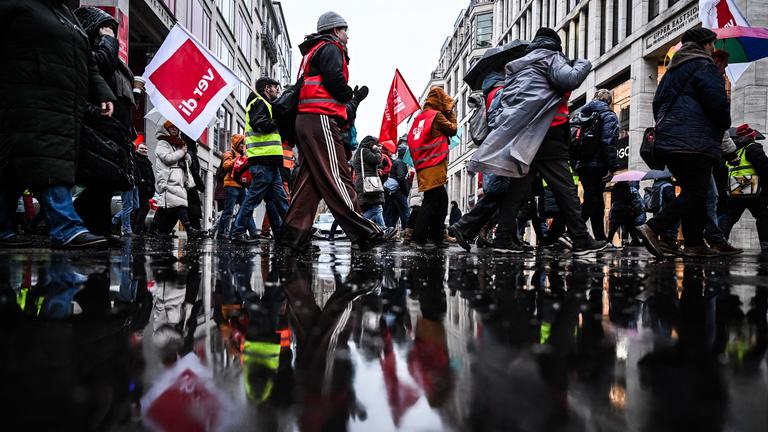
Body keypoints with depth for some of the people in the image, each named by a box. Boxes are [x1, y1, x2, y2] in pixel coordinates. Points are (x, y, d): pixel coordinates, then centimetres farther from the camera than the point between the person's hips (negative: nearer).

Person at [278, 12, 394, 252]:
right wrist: (350, 95, 4)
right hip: (321, 119, -10)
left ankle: (294, 237, 3)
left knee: (309, 179, 6)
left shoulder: (312, 52, 30)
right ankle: (364, 233, -15)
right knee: (337, 177, -13)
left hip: (305, 121, 10)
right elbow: (334, 80, -15)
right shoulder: (331, 48, 0)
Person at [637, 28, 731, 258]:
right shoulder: (704, 67, -5)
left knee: (690, 191, 12)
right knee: (695, 193, -9)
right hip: (695, 142, -9)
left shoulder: (673, 70, 23)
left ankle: (694, 244, 10)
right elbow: (717, 103, -13)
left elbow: (657, 102, 25)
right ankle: (653, 228, -22)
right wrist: (725, 125, 5)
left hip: (667, 141, 9)